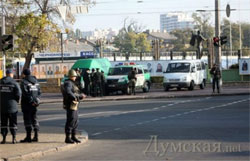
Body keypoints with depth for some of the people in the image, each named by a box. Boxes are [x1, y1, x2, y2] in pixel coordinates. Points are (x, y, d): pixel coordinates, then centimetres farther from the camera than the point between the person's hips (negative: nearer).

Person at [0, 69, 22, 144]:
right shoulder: (14, 83, -8)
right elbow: (18, 94, -10)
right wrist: (16, 101, 9)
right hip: (12, 106, -2)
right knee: (13, 123, 6)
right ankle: (14, 138, 4)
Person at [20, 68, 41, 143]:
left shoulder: (24, 81, -9)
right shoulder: (35, 81, 13)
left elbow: (25, 93, -18)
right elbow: (39, 92, 8)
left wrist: (31, 101, -15)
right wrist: (37, 100, 0)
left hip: (26, 103, -6)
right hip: (34, 104, 6)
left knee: (27, 119, -3)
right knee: (34, 118, 11)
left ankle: (28, 137, -4)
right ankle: (36, 136, 9)